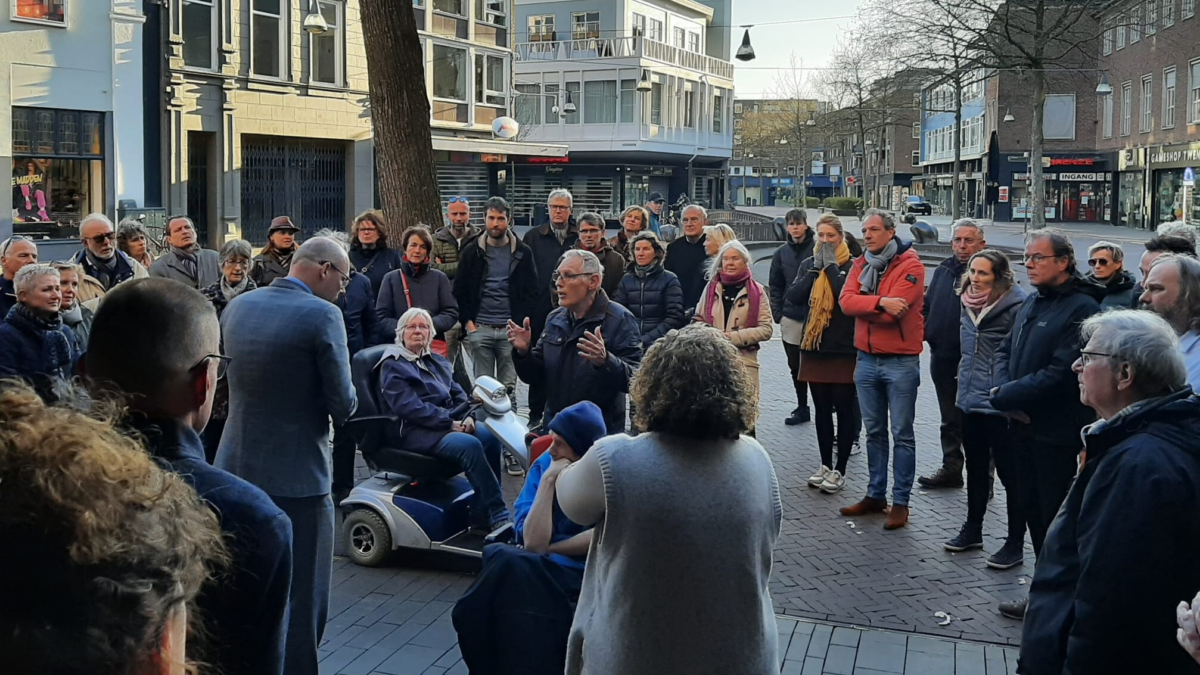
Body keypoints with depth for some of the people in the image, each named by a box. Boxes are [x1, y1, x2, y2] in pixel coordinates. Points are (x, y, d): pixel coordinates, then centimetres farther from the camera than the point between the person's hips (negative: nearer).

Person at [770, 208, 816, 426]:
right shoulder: (781, 253, 9)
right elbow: (774, 286, 12)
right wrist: (778, 314, 3)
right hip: (790, 318, 5)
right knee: (795, 366, 10)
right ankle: (802, 408, 20)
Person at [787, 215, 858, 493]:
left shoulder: (852, 265, -4)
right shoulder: (808, 264, 9)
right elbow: (793, 296, -4)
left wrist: (831, 266, -15)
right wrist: (816, 268, -10)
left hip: (844, 350, -4)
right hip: (813, 347, 4)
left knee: (844, 410, 3)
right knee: (822, 410, 12)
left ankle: (839, 470, 11)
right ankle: (825, 466, 23)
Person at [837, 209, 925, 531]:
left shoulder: (910, 265, -11)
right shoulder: (861, 265, 8)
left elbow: (893, 311, -21)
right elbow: (845, 301, -8)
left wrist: (862, 305, -8)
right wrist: (879, 302, -22)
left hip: (901, 361, -6)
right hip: (867, 359, 6)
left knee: (902, 434, 2)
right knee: (874, 432, 14)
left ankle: (900, 502, 9)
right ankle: (876, 495, 25)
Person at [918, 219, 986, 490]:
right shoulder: (943, 270, 11)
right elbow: (928, 305, 15)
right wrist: (926, 332, 2)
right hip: (943, 358, 7)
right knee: (950, 420, 19)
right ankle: (951, 469, 31)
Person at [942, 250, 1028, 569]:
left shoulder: (1016, 307, -16)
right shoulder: (968, 303, 8)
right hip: (969, 400, 8)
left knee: (1010, 473, 3)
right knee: (976, 469, 20)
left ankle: (1015, 544, 13)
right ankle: (972, 530, 34)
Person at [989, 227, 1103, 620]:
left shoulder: (1081, 309, -16)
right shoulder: (1031, 304, 12)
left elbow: (1059, 374, -22)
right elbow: (1006, 351, 16)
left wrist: (1005, 396, -15)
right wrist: (1008, 392, -4)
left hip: (1058, 434, -8)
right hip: (1025, 426, 9)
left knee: (1056, 518, 0)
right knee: (1034, 511, 16)